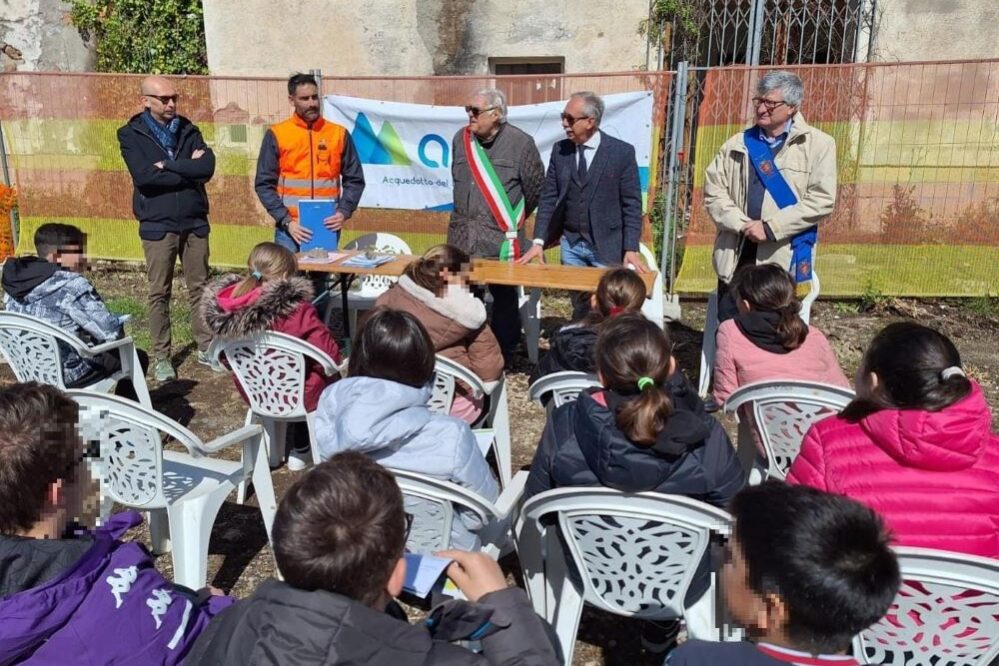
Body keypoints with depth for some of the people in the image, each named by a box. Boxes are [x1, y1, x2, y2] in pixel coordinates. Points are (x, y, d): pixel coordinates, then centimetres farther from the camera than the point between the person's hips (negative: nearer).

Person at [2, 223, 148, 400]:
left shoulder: (15, 282, 0)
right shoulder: (71, 285, -23)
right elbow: (111, 331, -24)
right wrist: (117, 327, 0)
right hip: (70, 375, -8)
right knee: (137, 357, 14)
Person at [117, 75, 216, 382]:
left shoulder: (188, 130, 8)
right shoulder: (131, 134, -1)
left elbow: (208, 166, -8)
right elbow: (143, 176, -17)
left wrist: (167, 165, -14)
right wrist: (188, 170, -12)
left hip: (195, 221, 3)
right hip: (157, 224, -3)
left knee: (200, 287, 9)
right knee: (159, 293, 4)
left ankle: (205, 348, 20)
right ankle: (161, 357, 14)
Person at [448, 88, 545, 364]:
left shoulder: (520, 142, -7)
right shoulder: (461, 138, 8)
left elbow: (535, 188, 1)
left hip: (502, 238, -4)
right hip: (462, 236, 5)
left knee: (505, 298, 2)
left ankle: (503, 359, 16)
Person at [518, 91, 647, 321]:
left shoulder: (622, 152, -8)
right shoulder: (559, 150, 3)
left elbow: (632, 205, -7)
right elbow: (548, 198, 5)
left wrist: (631, 249, -13)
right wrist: (538, 241, -2)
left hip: (606, 246, -3)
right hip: (571, 244, 3)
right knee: (580, 307, 12)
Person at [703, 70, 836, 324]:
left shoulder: (818, 144, -1)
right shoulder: (737, 144, 10)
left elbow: (822, 199, -8)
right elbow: (713, 191, 4)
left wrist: (770, 228, -15)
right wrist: (742, 224, -11)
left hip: (782, 258, -3)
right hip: (735, 256, 3)